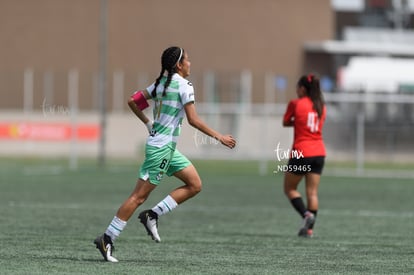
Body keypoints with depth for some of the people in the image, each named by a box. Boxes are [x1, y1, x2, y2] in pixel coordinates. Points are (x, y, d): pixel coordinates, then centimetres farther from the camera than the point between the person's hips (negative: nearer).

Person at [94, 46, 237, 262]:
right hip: (162, 148, -9)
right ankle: (107, 239, -7)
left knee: (195, 185, 10)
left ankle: (153, 215, 5)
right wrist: (218, 137, -9)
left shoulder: (161, 83, 11)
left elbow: (132, 102, 12)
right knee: (139, 196, -8)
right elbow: (193, 120, -16)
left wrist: (148, 124, 20)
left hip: (168, 147, 9)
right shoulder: (184, 85, -13)